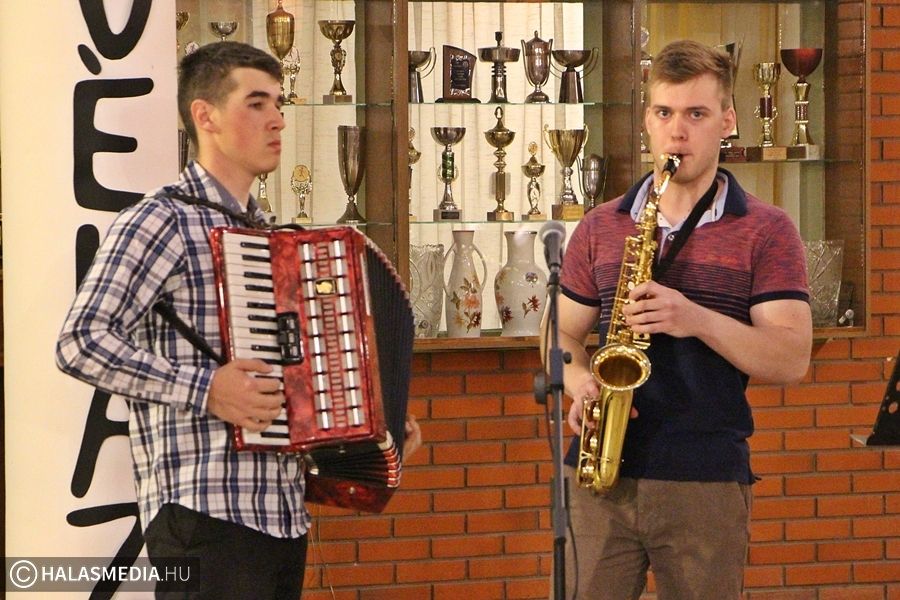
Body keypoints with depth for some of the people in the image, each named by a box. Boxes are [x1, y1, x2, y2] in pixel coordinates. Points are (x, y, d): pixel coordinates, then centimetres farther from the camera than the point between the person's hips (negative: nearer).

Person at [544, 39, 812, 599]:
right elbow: (565, 335, 18)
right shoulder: (599, 228, 13)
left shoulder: (765, 231, 3)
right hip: (599, 474, 2)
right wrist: (580, 380, -5)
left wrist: (698, 320, -20)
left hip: (708, 482, -2)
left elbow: (792, 360, -5)